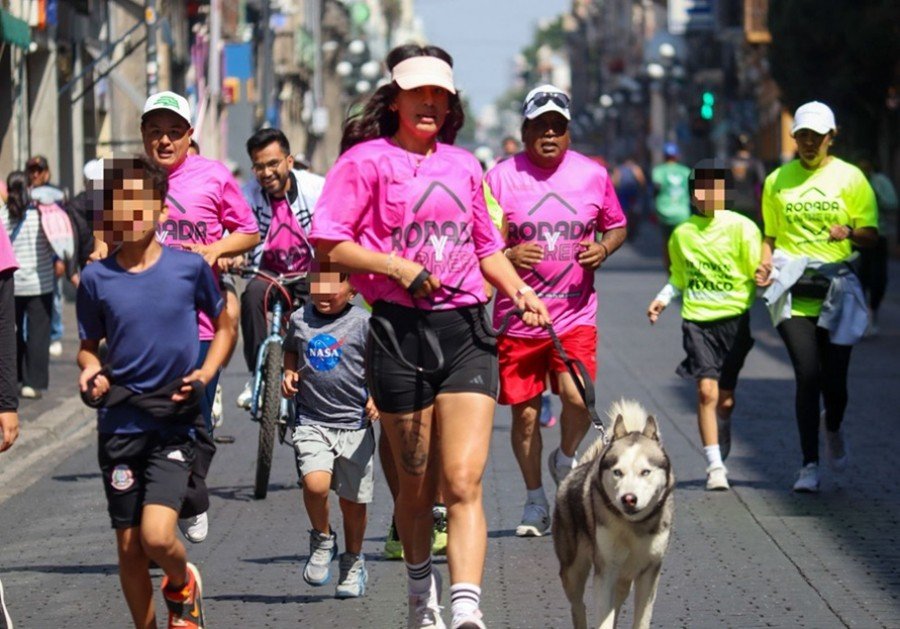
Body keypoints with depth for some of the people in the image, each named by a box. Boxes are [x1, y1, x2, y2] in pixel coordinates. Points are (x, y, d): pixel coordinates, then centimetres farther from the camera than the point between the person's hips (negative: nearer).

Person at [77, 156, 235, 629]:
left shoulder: (190, 267, -3)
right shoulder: (96, 278, 0)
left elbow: (224, 328, 11)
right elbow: (88, 346, 13)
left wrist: (205, 374, -5)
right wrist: (91, 372, -9)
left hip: (175, 420, -2)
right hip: (119, 424, 2)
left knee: (156, 536, -18)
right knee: (129, 547, 6)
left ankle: (182, 583, 16)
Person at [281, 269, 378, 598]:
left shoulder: (361, 322, -5)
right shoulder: (299, 319, 5)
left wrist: (377, 398, -13)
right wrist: (289, 373, 6)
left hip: (353, 424, -1)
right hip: (311, 421, 1)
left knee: (352, 500, 8)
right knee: (315, 484, -21)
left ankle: (353, 563, 31)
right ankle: (322, 540, 8)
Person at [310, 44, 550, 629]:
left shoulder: (463, 165, 16)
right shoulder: (367, 160, 1)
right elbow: (327, 243, -5)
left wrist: (519, 290, 7)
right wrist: (395, 266, -15)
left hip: (466, 329, 2)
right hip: (399, 332, -2)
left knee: (464, 480, -12)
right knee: (417, 483, 9)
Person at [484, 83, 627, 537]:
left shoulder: (592, 175, 5)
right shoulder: (501, 177, -1)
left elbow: (616, 226, 18)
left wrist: (603, 248, -4)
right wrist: (507, 256, -17)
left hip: (575, 314, 0)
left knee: (577, 398, -18)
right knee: (524, 412, 4)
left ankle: (565, 460, 15)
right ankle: (535, 501, 22)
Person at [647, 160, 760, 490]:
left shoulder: (742, 228, -4)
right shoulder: (681, 234, 6)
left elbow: (758, 274, -3)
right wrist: (663, 299, 6)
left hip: (734, 318, -1)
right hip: (697, 319, 1)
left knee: (725, 398, 5)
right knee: (706, 390, -13)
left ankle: (721, 455, 35)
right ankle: (715, 466, -9)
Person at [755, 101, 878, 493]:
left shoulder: (850, 178, 4)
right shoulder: (777, 181, 10)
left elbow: (871, 235, 4)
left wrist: (850, 232, -18)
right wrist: (764, 265, -1)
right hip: (792, 293, 0)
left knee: (834, 379, 2)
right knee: (808, 376, -11)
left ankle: (833, 428, 37)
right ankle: (809, 465, -4)